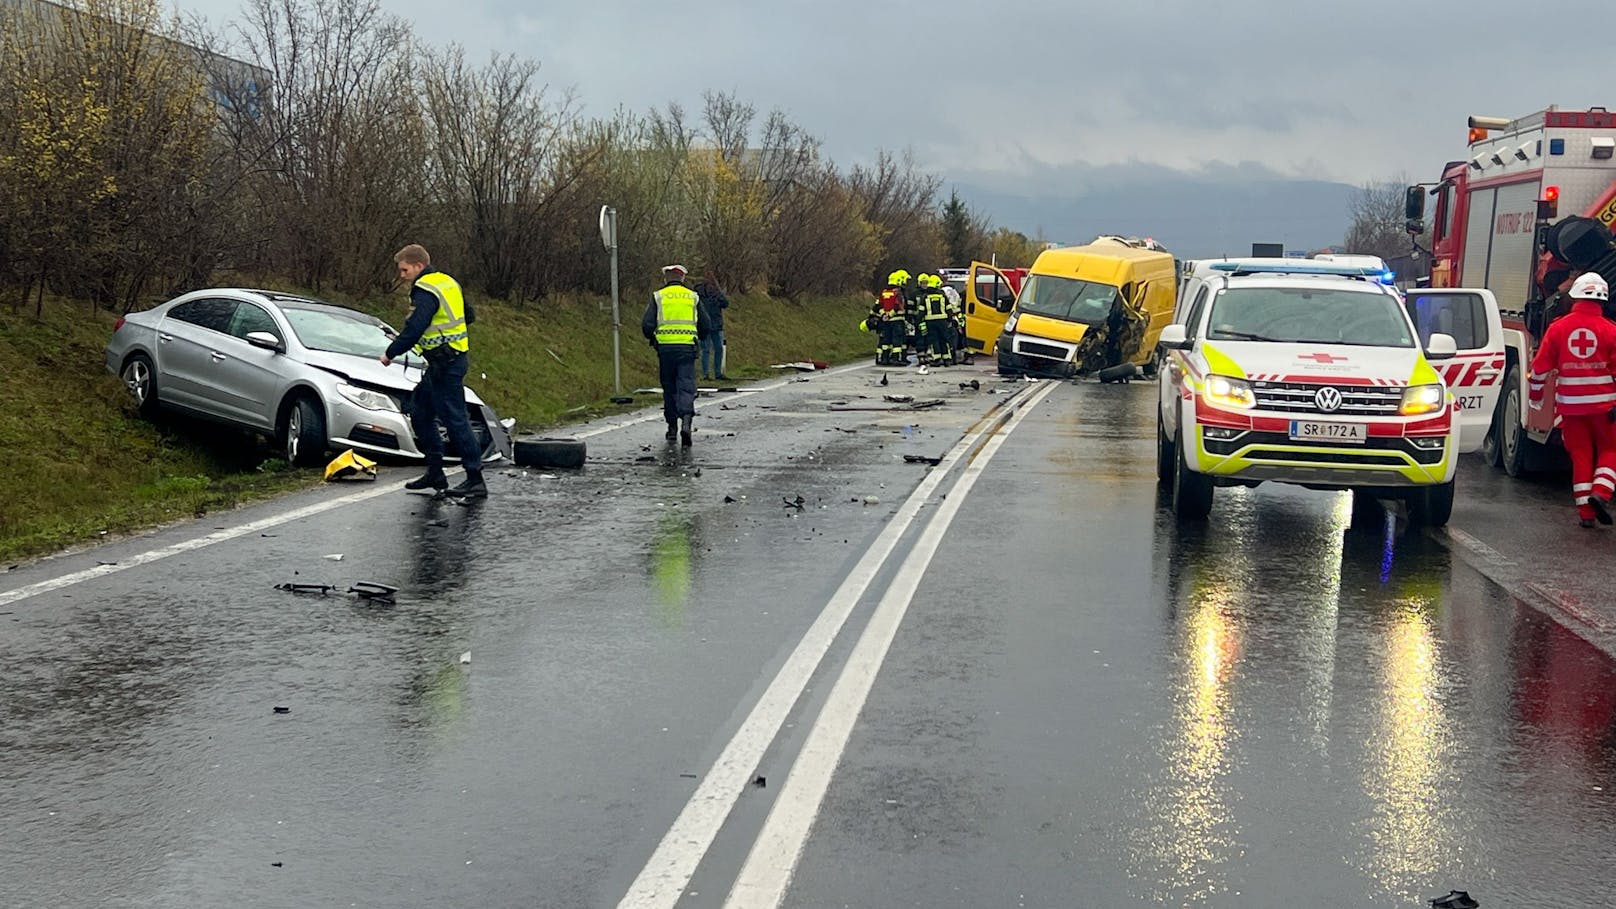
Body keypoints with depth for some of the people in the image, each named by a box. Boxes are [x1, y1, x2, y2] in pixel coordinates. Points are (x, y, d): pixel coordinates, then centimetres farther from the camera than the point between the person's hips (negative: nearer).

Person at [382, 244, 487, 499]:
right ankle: (435, 473, 19)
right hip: (455, 356, 10)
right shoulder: (447, 282, 16)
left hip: (445, 363, -10)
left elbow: (414, 328, -21)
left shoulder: (425, 290, -14)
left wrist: (391, 353, -10)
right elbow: (469, 316, 24)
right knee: (419, 413, 16)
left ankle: (476, 480, -7)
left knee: (454, 418, -8)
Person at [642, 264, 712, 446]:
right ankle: (687, 422, -26)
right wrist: (698, 339, 31)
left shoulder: (658, 297, 5)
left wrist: (652, 339, 17)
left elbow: (647, 325, -3)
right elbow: (705, 326, 12)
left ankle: (672, 427, 18)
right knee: (686, 386, -4)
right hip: (687, 348, 0)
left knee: (669, 388, 13)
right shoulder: (693, 297, 10)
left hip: (665, 347, 0)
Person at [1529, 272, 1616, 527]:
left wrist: (1535, 396, 16)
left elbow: (1540, 366, 3)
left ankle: (1585, 511, 7)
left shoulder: (1558, 327, -1)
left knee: (1580, 454, 9)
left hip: (1570, 406, 2)